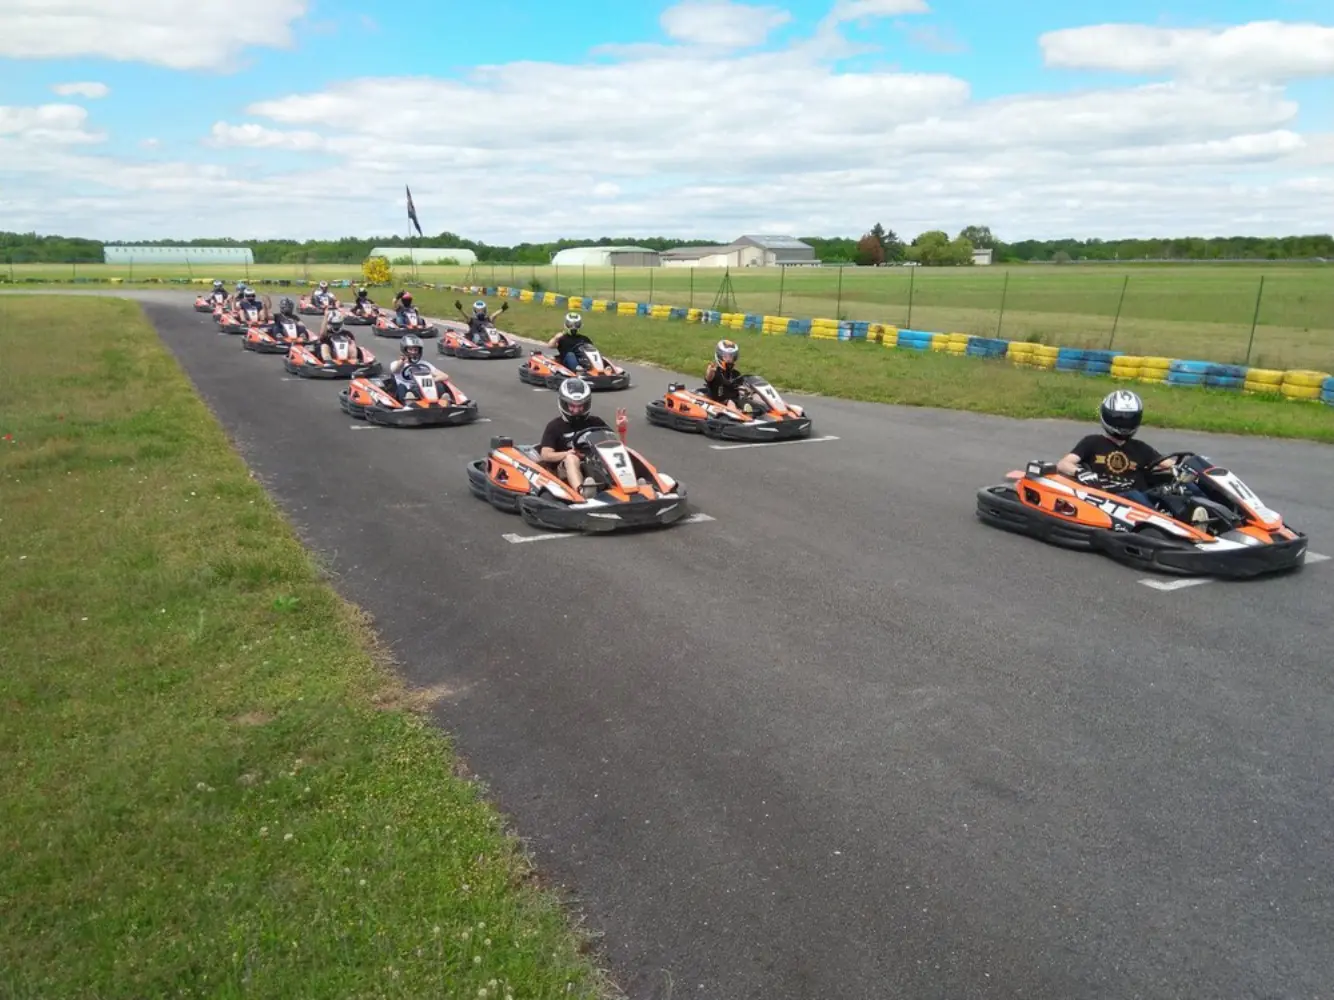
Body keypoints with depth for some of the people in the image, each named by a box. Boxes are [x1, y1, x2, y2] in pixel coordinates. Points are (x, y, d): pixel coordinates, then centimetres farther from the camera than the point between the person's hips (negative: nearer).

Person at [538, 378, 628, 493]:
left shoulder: (596, 422, 17)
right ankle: (581, 490, -63)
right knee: (571, 458, -35)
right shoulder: (555, 426, 8)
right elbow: (546, 455, -4)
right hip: (567, 467, -2)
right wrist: (568, 453, -19)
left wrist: (621, 429, -7)